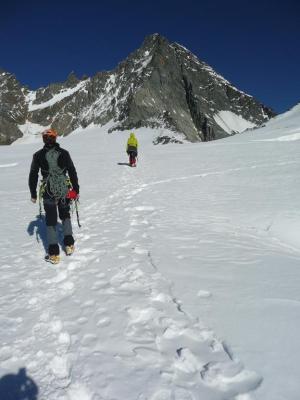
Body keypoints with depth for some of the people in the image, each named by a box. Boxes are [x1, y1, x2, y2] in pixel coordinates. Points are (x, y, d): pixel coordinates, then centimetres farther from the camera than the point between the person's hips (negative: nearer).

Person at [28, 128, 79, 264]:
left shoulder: (38, 155, -4)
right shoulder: (64, 153, -4)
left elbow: (33, 176, 1)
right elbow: (72, 172, -1)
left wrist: (33, 194, 11)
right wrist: (76, 190, 8)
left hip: (48, 192, -1)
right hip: (65, 190, 1)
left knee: (51, 221, 9)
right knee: (65, 215, 24)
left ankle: (54, 254, 11)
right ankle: (69, 244, 19)